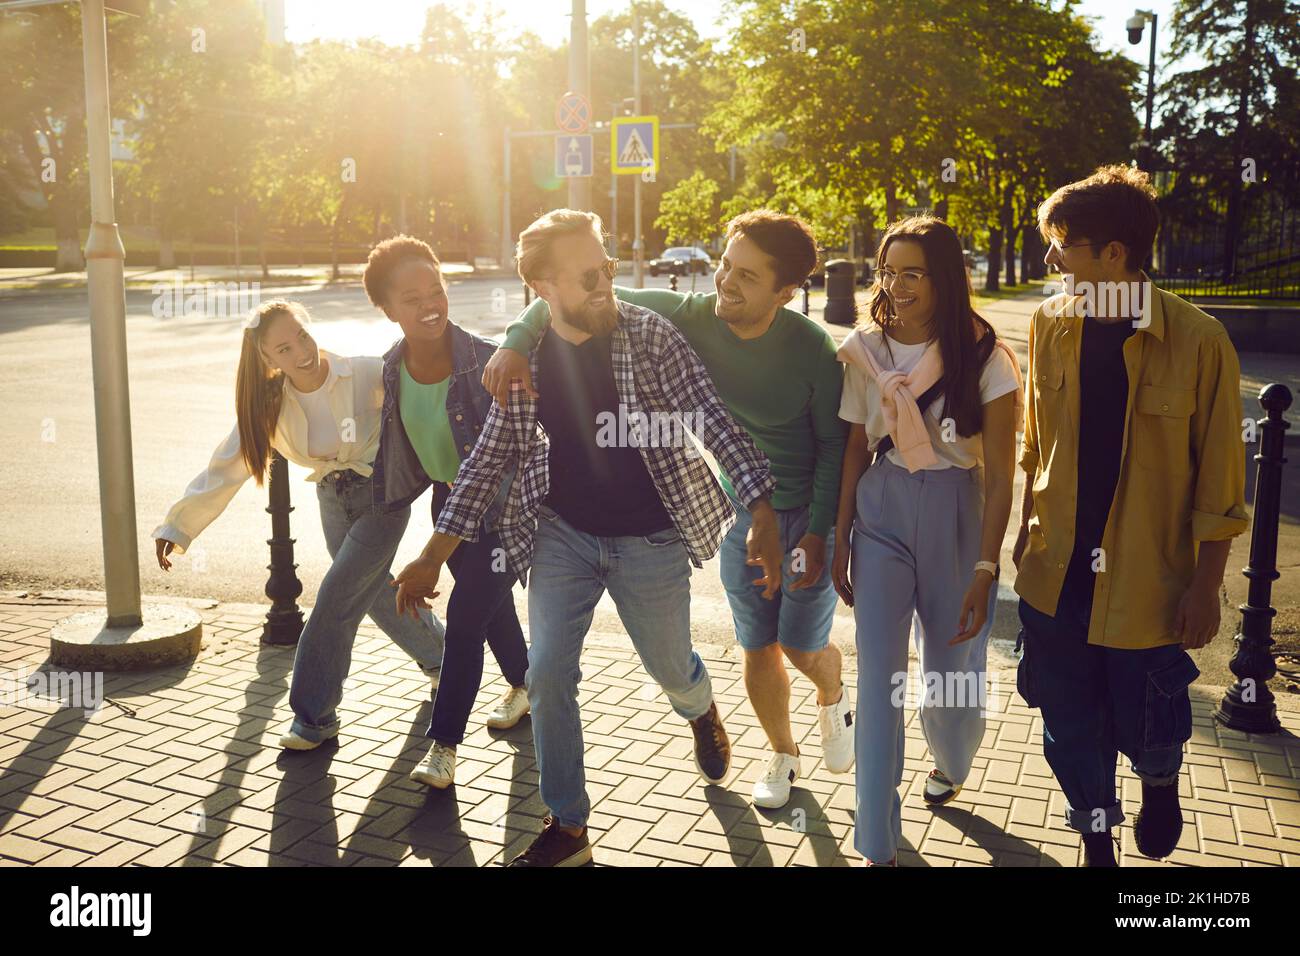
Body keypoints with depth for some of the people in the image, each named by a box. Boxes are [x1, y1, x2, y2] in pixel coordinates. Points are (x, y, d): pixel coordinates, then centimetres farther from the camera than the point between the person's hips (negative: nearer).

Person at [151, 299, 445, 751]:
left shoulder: (367, 374, -23)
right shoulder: (268, 405, -9)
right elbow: (223, 468, -9)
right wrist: (176, 526, -13)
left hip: (382, 496, -5)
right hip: (332, 501, 6)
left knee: (335, 598, -11)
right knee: (376, 594, 18)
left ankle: (314, 715, 4)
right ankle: (440, 654, 46)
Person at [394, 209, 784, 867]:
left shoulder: (648, 334, -14)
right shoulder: (525, 358, -5)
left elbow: (712, 420, -17)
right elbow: (489, 457, 1)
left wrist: (763, 515, -29)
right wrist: (434, 555, -2)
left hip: (651, 541, -2)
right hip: (562, 534, 2)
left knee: (670, 668, 15)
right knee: (547, 675, -3)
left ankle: (702, 714, 54)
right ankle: (567, 828, 16)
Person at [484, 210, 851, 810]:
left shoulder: (811, 349, -23)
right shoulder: (691, 319, -18)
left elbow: (834, 444, -11)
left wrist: (818, 532, -14)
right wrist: (517, 342, -31)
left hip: (807, 512, -3)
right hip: (741, 509, 3)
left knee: (804, 647, 4)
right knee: (757, 648, 10)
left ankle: (833, 699, 43)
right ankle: (782, 755, 37)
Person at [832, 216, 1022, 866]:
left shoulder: (983, 356, -10)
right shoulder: (864, 349, -1)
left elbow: (1000, 474, -9)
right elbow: (856, 450, 7)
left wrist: (985, 569, -13)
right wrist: (840, 542, 7)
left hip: (956, 515, -1)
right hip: (880, 514, 2)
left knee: (952, 669, 12)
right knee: (877, 677, -2)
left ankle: (950, 766, 49)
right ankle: (877, 844, 8)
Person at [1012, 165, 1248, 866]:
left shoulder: (1198, 341, -15)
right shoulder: (1050, 324, -1)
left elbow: (1219, 479, -10)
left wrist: (1205, 586, -9)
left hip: (1147, 583, -4)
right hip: (1057, 576, 4)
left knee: (1146, 729, 11)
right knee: (1070, 729, 13)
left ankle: (1160, 783, 48)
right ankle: (1097, 845, 38)